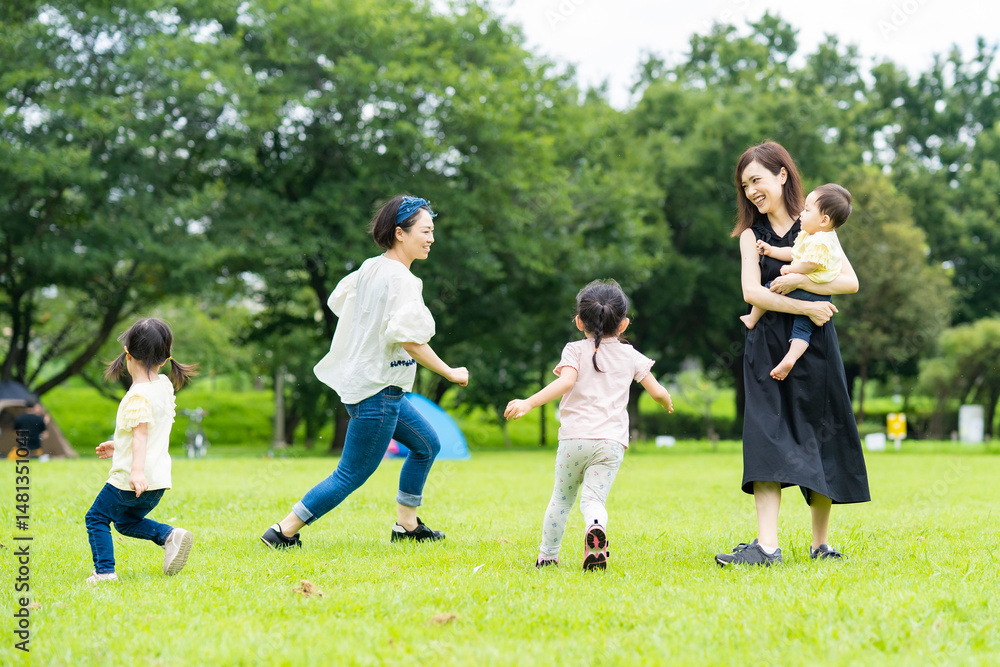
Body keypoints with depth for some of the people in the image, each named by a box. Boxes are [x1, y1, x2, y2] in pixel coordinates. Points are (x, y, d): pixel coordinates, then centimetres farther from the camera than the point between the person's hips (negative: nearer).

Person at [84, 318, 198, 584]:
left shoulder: (138, 395, -18)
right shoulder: (165, 386, 10)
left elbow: (141, 432, -28)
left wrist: (137, 470, -37)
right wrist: (119, 446, 28)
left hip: (130, 480, -8)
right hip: (159, 478, 8)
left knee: (97, 517, 6)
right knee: (127, 521, 24)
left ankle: (104, 571, 0)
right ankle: (170, 535, 5)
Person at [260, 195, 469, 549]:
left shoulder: (369, 268, 7)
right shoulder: (402, 280, -20)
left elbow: (337, 300, 21)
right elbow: (411, 338, -27)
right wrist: (449, 372, -16)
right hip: (378, 391, -10)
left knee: (427, 444, 22)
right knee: (350, 476, -3)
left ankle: (406, 524, 29)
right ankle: (283, 532, 1)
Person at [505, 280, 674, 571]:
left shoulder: (575, 350, 5)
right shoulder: (631, 356, 13)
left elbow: (566, 382, -14)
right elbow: (658, 392, 15)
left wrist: (528, 403, -20)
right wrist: (667, 403, 39)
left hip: (574, 437, 0)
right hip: (611, 441, 1)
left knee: (562, 498, 16)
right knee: (593, 497, -6)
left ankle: (546, 556, 24)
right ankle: (596, 526, -41)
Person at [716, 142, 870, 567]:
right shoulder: (751, 232, 9)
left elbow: (851, 282, -6)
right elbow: (751, 291, -5)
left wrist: (798, 281, -16)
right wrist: (804, 307, -15)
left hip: (813, 346, -1)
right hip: (767, 350, 1)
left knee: (819, 439, 3)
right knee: (766, 437, -11)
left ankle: (821, 544, 15)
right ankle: (767, 545, -19)